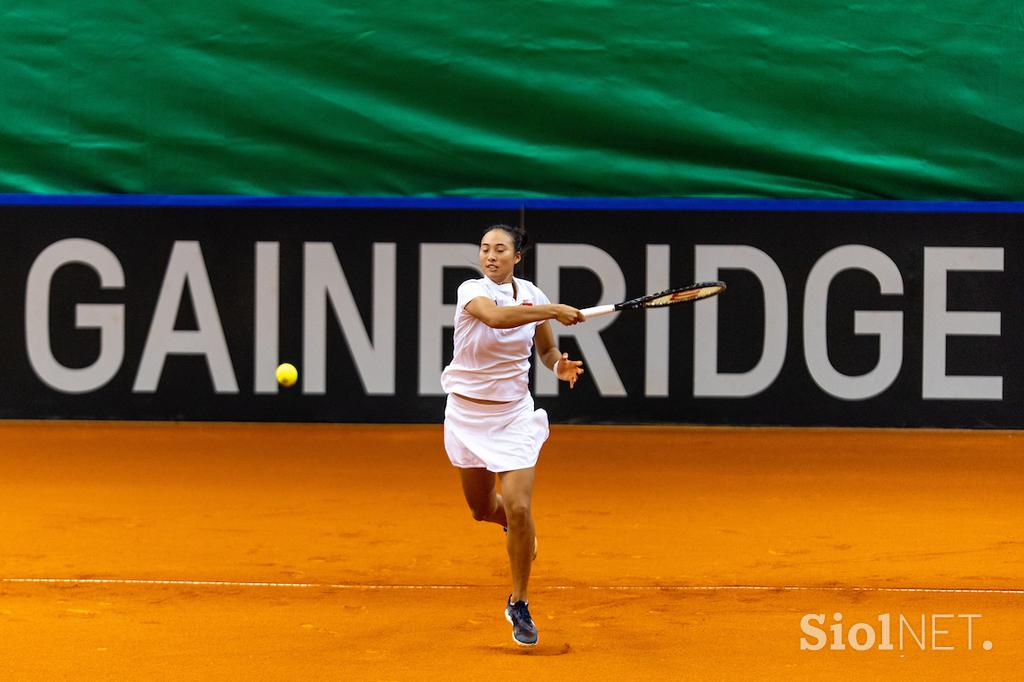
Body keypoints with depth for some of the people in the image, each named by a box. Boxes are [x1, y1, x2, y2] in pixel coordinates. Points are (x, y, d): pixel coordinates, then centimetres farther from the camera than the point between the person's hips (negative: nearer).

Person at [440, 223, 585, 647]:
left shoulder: (531, 295, -3)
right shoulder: (471, 291, -15)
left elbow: (546, 349, 9)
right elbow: (496, 316, -38)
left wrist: (560, 366, -14)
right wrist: (553, 310, -40)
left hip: (514, 414, 0)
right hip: (467, 412, 0)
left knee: (518, 509, -12)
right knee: (482, 509, 13)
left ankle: (519, 605, 6)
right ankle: (516, 526, 52)